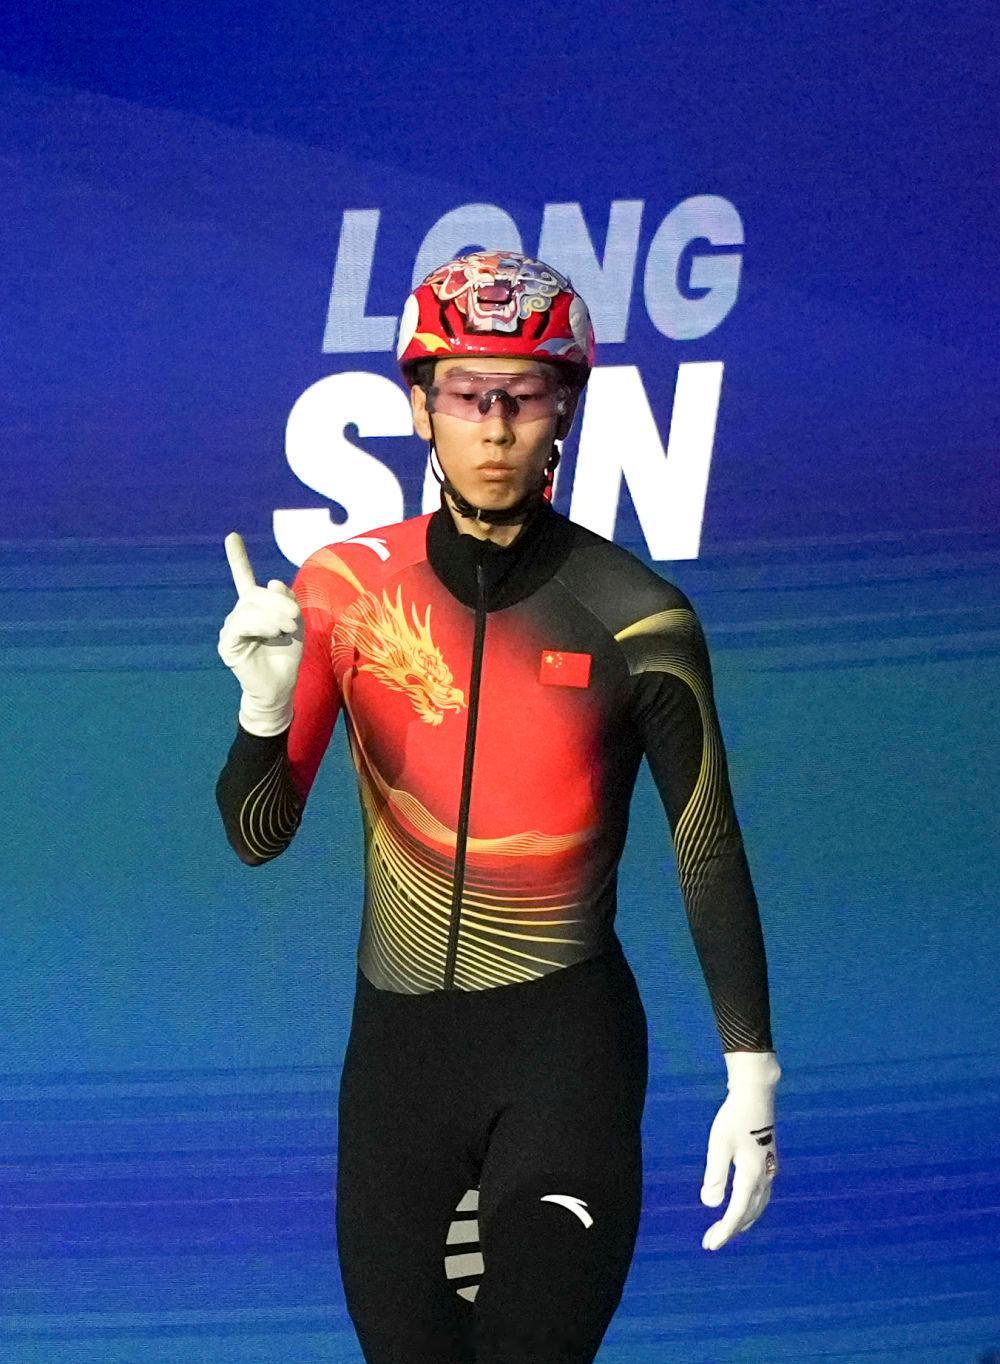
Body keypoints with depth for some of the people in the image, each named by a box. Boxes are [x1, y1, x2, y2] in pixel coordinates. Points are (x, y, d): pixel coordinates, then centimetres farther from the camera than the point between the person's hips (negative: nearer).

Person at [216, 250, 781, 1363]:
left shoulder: (637, 619, -7)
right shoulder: (346, 589, -1)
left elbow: (710, 853, 0)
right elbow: (258, 838, 0)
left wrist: (753, 1080, -4)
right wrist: (266, 708, -20)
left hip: (568, 1036, -2)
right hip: (397, 1039, 3)